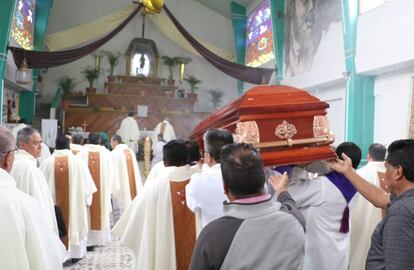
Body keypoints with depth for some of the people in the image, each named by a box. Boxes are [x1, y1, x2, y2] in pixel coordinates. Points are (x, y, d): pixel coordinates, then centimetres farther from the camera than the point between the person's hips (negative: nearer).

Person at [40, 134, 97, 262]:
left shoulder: (47, 163, -7)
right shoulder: (77, 161, -10)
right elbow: (87, 184, -6)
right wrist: (86, 200, 7)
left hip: (52, 203, 1)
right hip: (74, 202, 0)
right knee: (75, 222, 13)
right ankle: (75, 252, 21)